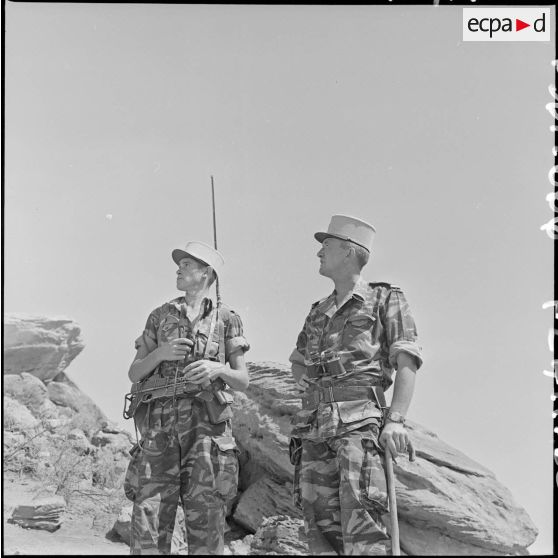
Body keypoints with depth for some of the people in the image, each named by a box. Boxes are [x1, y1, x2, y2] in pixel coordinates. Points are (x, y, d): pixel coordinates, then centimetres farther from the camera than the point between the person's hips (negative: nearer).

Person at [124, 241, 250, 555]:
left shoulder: (226, 319, 10)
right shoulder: (159, 317, 16)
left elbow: (243, 381, 10)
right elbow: (135, 374, 16)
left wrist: (218, 369, -11)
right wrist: (160, 353, -3)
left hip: (207, 426, -2)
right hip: (161, 426, 2)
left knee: (206, 528, -2)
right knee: (148, 520, -5)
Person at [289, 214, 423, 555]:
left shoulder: (385, 299, 9)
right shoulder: (318, 312, 25)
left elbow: (407, 361, -2)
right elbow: (297, 362, 39)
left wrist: (396, 418, -15)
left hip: (360, 420, -6)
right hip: (314, 424, 6)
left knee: (360, 514, -19)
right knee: (321, 523, 0)